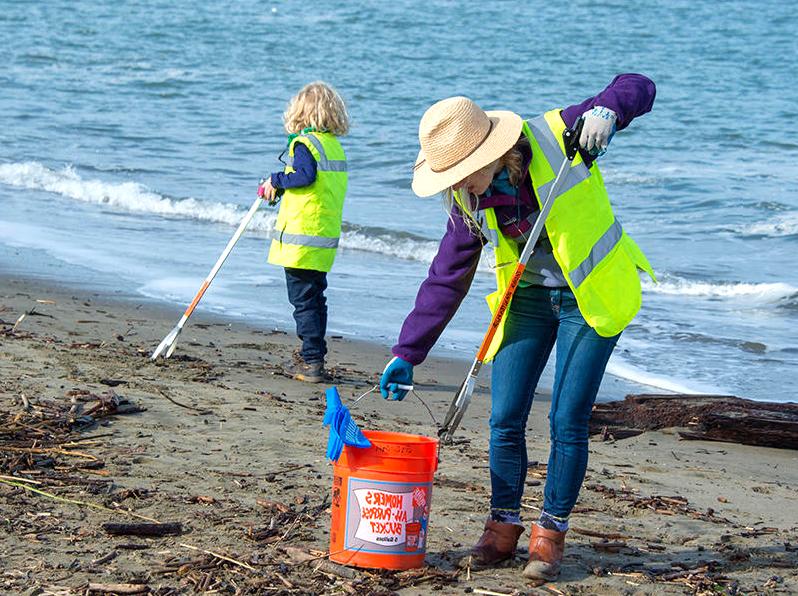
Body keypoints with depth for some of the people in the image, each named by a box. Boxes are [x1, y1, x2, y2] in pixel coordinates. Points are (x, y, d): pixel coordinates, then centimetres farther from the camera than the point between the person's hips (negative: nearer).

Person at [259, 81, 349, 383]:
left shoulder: (305, 143, -12)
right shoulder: (336, 146, 14)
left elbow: (305, 176, -26)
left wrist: (276, 180, -10)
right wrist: (279, 188, 16)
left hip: (301, 236, -8)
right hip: (326, 237, 8)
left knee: (304, 301, -5)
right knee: (315, 299, 17)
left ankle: (312, 361, -6)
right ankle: (312, 353, 27)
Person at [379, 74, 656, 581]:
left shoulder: (557, 137, -20)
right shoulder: (469, 202, -7)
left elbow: (638, 88, -15)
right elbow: (446, 280, 0)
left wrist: (606, 109, -37)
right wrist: (407, 353, -1)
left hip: (592, 296, -4)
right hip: (529, 298, 4)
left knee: (567, 421, -6)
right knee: (505, 420, 0)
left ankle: (551, 533, 8)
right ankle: (503, 527, 17)